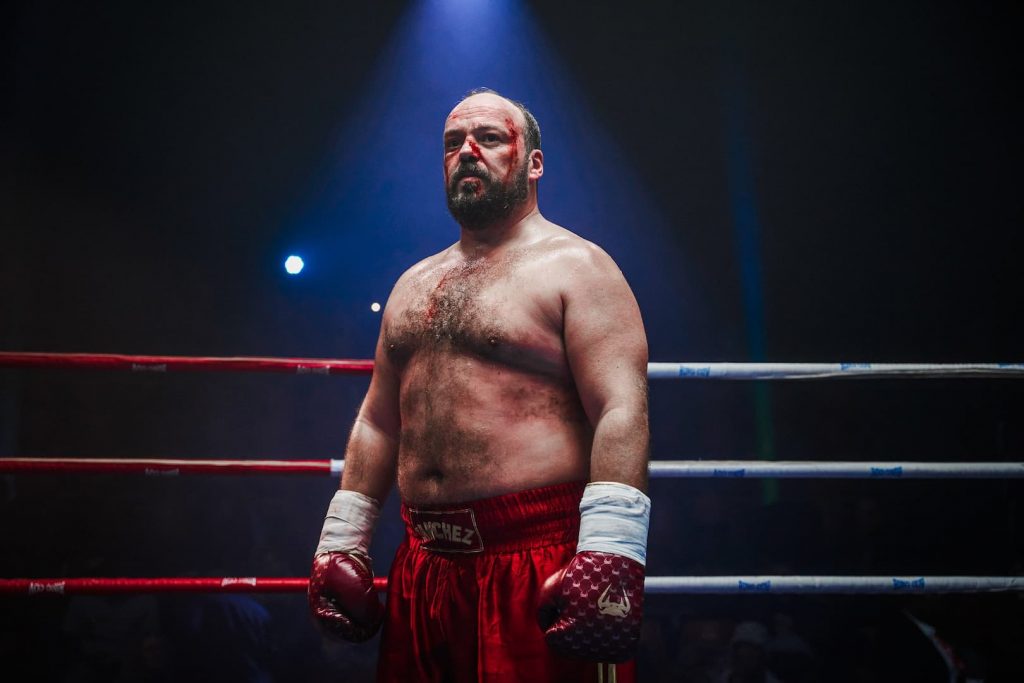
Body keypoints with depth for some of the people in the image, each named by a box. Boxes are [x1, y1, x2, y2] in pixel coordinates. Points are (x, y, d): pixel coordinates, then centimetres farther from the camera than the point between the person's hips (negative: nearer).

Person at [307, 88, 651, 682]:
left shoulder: (576, 267, -4)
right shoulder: (414, 285, 18)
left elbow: (621, 411, -15)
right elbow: (378, 421, 21)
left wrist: (608, 555, -25)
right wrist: (342, 543, 15)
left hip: (540, 566, -7)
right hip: (425, 568, 7)